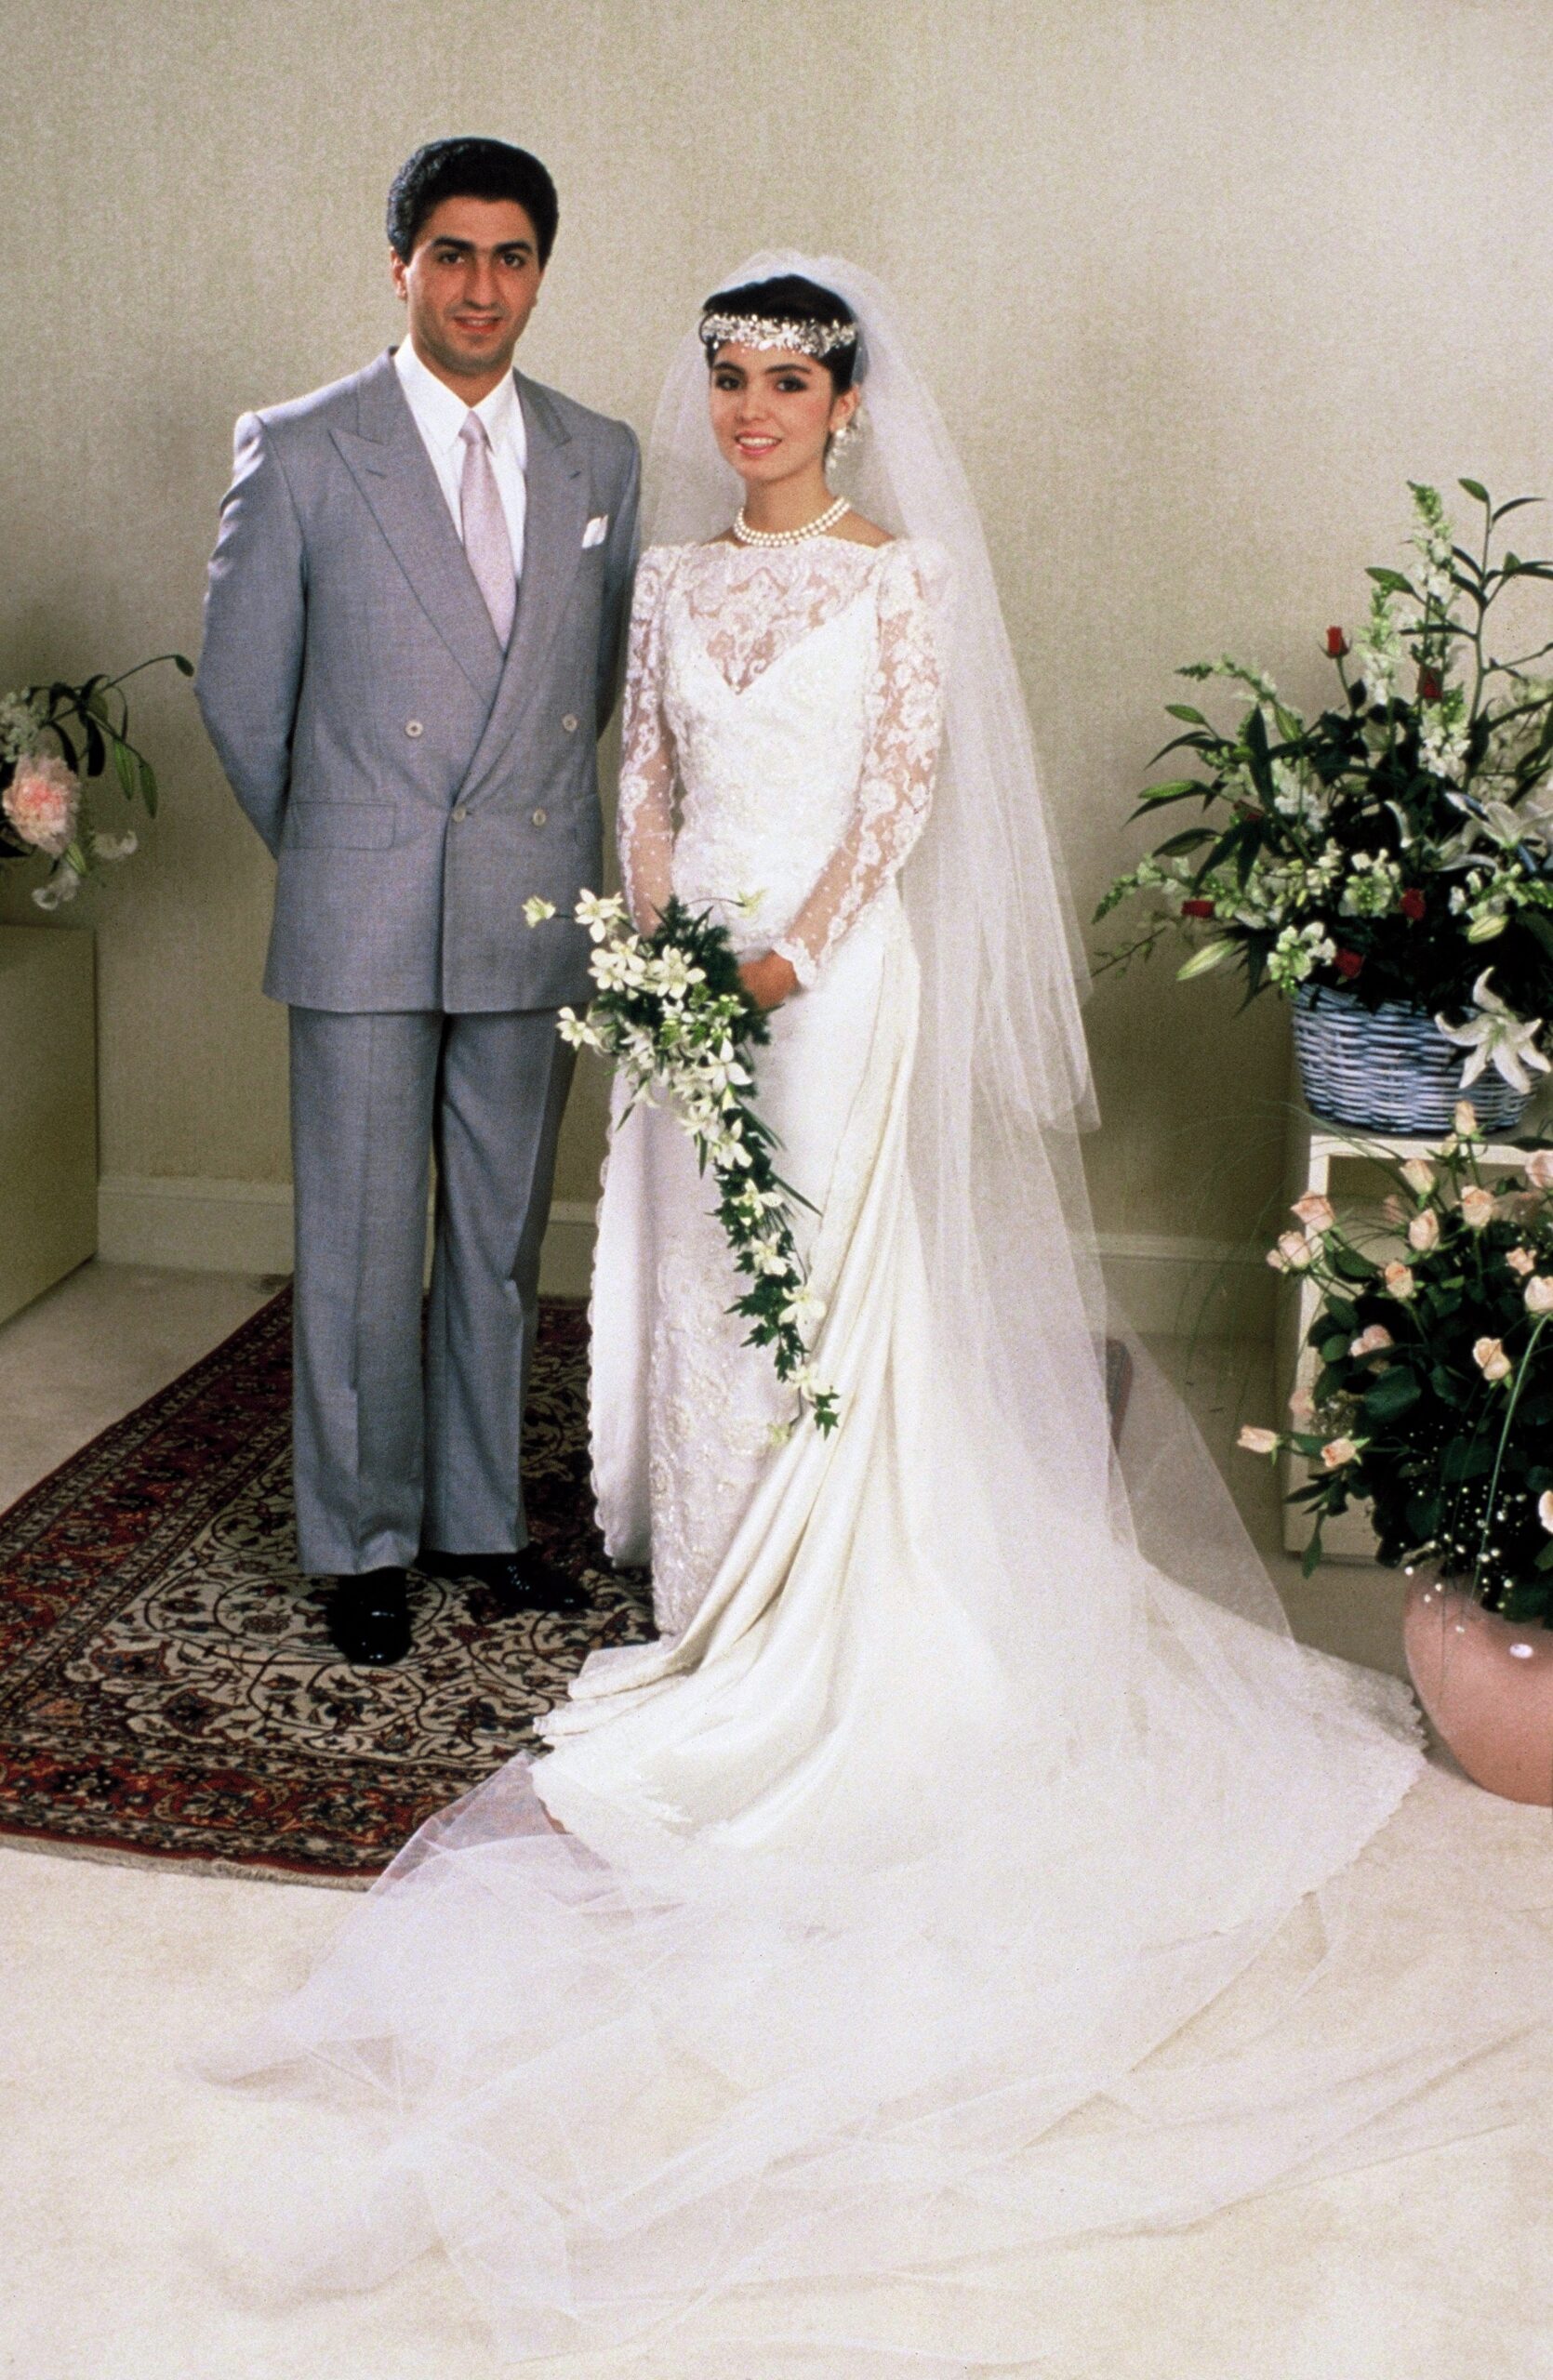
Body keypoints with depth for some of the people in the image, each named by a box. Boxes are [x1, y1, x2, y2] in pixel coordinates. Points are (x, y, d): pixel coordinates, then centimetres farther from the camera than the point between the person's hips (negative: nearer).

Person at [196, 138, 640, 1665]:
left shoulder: (601, 461, 6)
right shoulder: (298, 450, -3)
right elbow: (240, 691, 4)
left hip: (538, 912, 3)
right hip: (362, 921, -3)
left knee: (501, 1240, 12)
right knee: (360, 1250, 4)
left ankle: (480, 1516, 27)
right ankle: (363, 1544, 19)